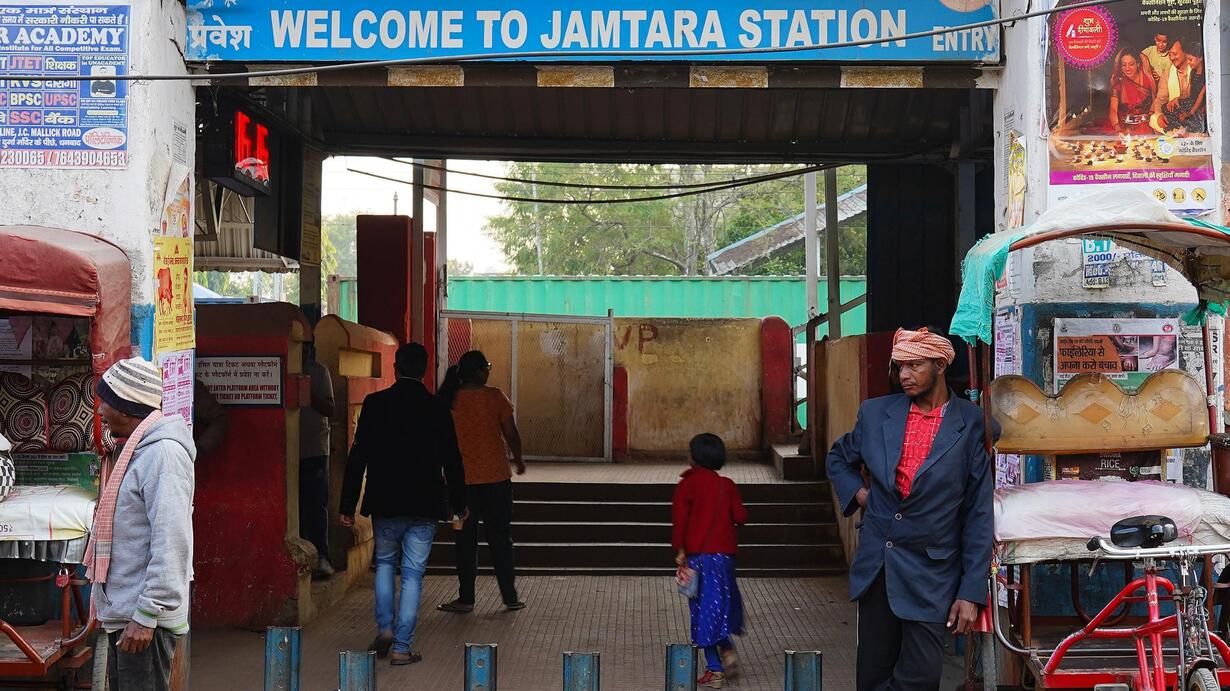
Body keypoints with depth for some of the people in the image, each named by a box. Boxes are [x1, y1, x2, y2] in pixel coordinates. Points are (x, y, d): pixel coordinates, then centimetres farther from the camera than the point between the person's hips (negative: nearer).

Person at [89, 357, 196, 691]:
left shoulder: (163, 452, -17)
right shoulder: (138, 451, 17)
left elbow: (170, 543, -24)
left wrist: (146, 615, -24)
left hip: (146, 617, -11)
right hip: (121, 614, 11)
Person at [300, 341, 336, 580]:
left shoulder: (319, 372, 6)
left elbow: (329, 409, 0)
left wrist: (309, 393, -14)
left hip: (315, 448, -1)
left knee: (317, 504, -5)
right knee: (295, 504, 2)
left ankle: (321, 557, -7)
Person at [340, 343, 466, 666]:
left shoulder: (375, 404, -5)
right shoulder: (437, 410, -3)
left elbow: (357, 458, -5)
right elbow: (452, 461, 4)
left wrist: (348, 506, 1)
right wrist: (459, 504, 18)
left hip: (384, 505, 0)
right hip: (424, 506, 0)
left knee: (384, 563, 22)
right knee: (413, 574, 5)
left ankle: (385, 628, 10)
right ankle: (402, 648, 4)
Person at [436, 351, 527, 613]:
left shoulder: (449, 400, -1)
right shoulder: (494, 396, -7)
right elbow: (512, 434, -5)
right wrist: (517, 459, 13)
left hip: (461, 480, 1)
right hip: (496, 477, -1)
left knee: (465, 539, 9)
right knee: (500, 537, 8)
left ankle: (466, 598, 9)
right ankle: (510, 597, 12)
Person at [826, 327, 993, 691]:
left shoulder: (971, 424, -6)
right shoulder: (875, 413, 5)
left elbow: (979, 516, -5)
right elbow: (838, 460, 26)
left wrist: (971, 592, -8)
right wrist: (858, 492, 5)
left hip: (931, 573, -3)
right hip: (875, 565, 4)